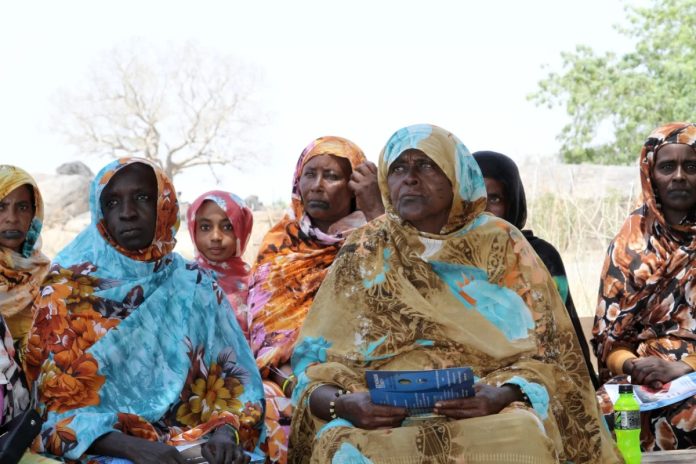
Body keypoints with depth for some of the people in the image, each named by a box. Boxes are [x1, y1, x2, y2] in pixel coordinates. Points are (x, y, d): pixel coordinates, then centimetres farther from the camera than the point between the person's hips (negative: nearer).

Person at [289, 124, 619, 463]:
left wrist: (500, 396, -15)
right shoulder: (365, 251, 13)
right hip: (384, 418, 0)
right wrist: (343, 403, -15)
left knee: (522, 436, -34)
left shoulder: (501, 245, 12)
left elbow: (545, 351, 7)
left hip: (487, 414, 1)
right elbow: (315, 363, 8)